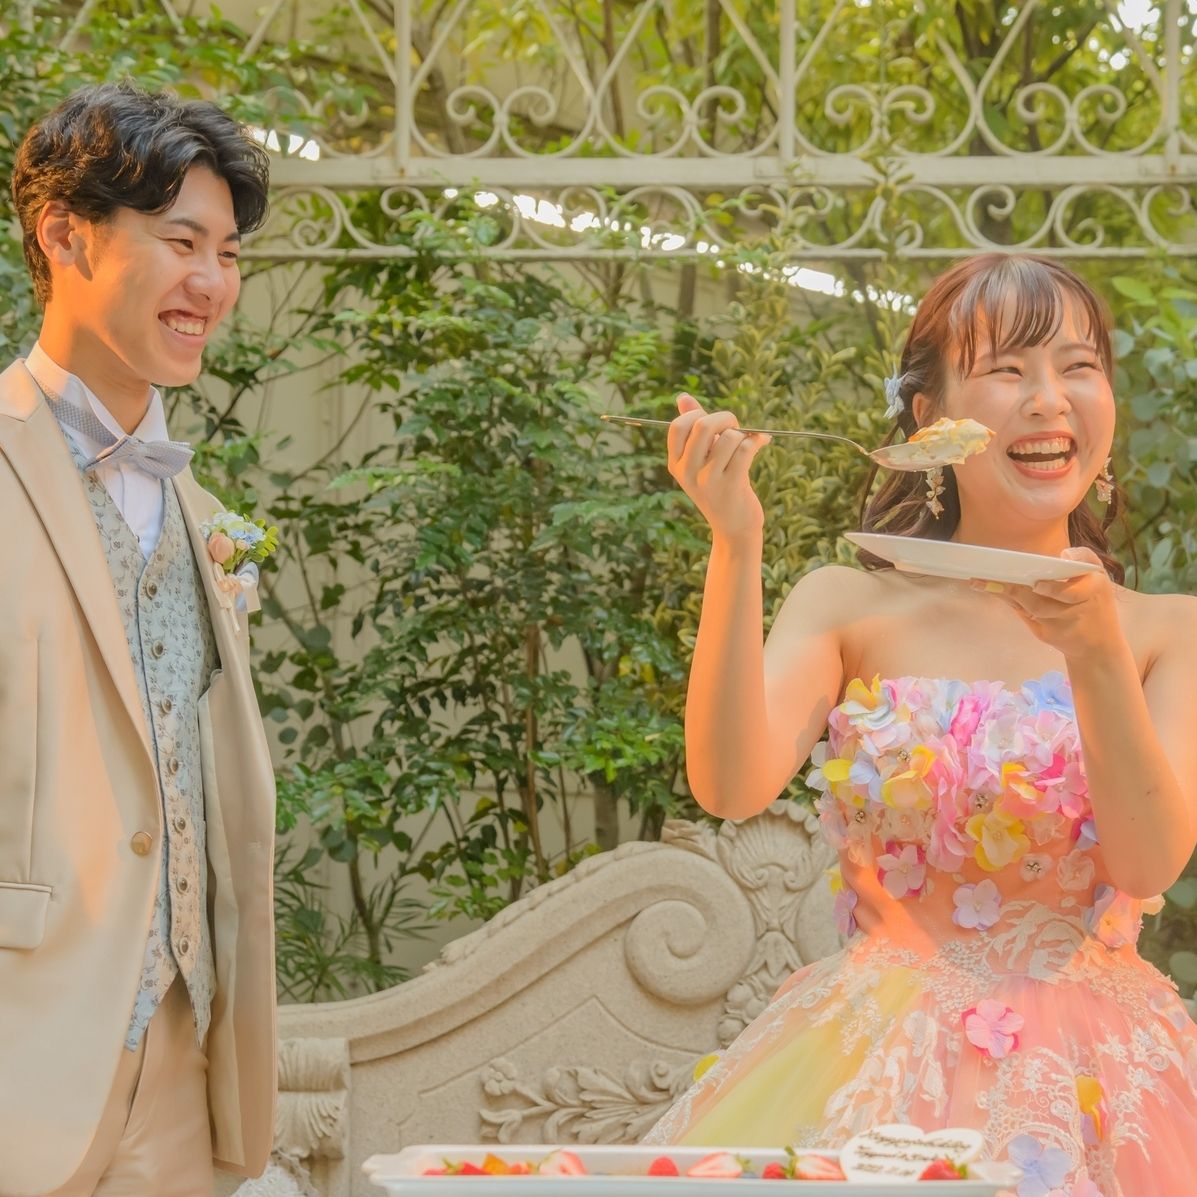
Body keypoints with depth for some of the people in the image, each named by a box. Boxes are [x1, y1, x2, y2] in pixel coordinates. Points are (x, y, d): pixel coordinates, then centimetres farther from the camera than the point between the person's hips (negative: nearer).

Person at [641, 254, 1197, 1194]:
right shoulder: (852, 608, 6)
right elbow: (732, 787, -11)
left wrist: (1094, 656, -22)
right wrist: (736, 548, -19)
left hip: (1097, 1078, 1)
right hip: (881, 1064, 0)